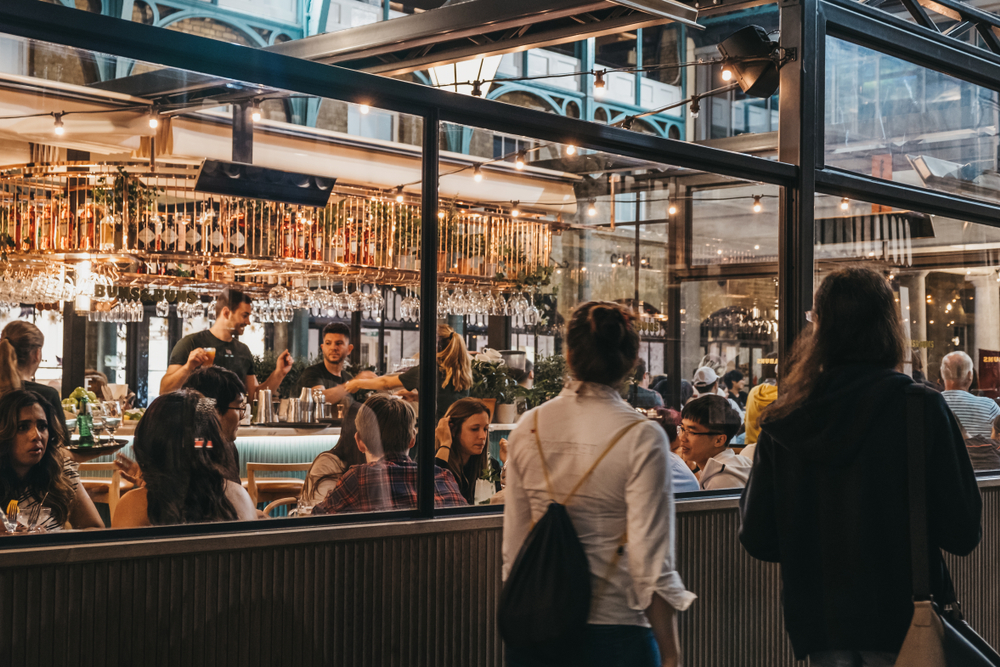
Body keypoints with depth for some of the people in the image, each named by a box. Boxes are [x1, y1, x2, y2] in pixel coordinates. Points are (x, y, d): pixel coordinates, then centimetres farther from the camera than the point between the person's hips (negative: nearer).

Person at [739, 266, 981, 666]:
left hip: (819, 620, 3)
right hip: (900, 618, -3)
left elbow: (758, 540, 1)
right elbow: (961, 535, -11)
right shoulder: (921, 408, -12)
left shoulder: (781, 422, -3)